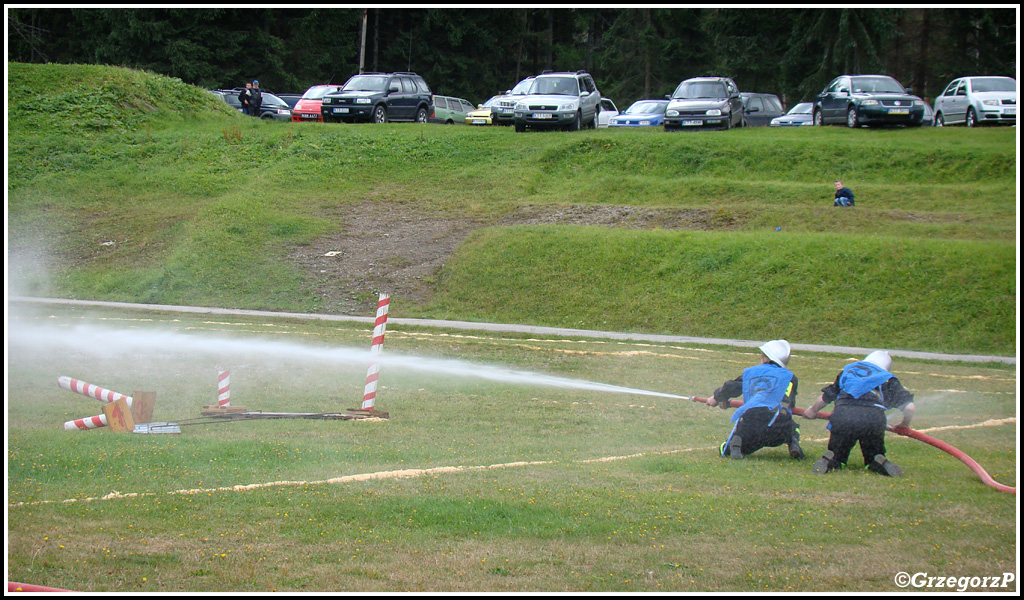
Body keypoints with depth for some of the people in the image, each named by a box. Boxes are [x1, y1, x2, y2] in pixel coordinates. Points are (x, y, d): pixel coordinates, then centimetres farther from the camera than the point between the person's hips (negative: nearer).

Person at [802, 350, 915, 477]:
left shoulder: (848, 370, 31)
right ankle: (880, 463, -13)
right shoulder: (888, 379, 25)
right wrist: (904, 425, 33)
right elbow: (908, 406, 14)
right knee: (873, 460, 20)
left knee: (837, 457, 19)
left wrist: (813, 410, 56)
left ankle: (829, 461, -14)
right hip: (874, 418, -1)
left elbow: (824, 398, 37)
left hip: (842, 415, 1)